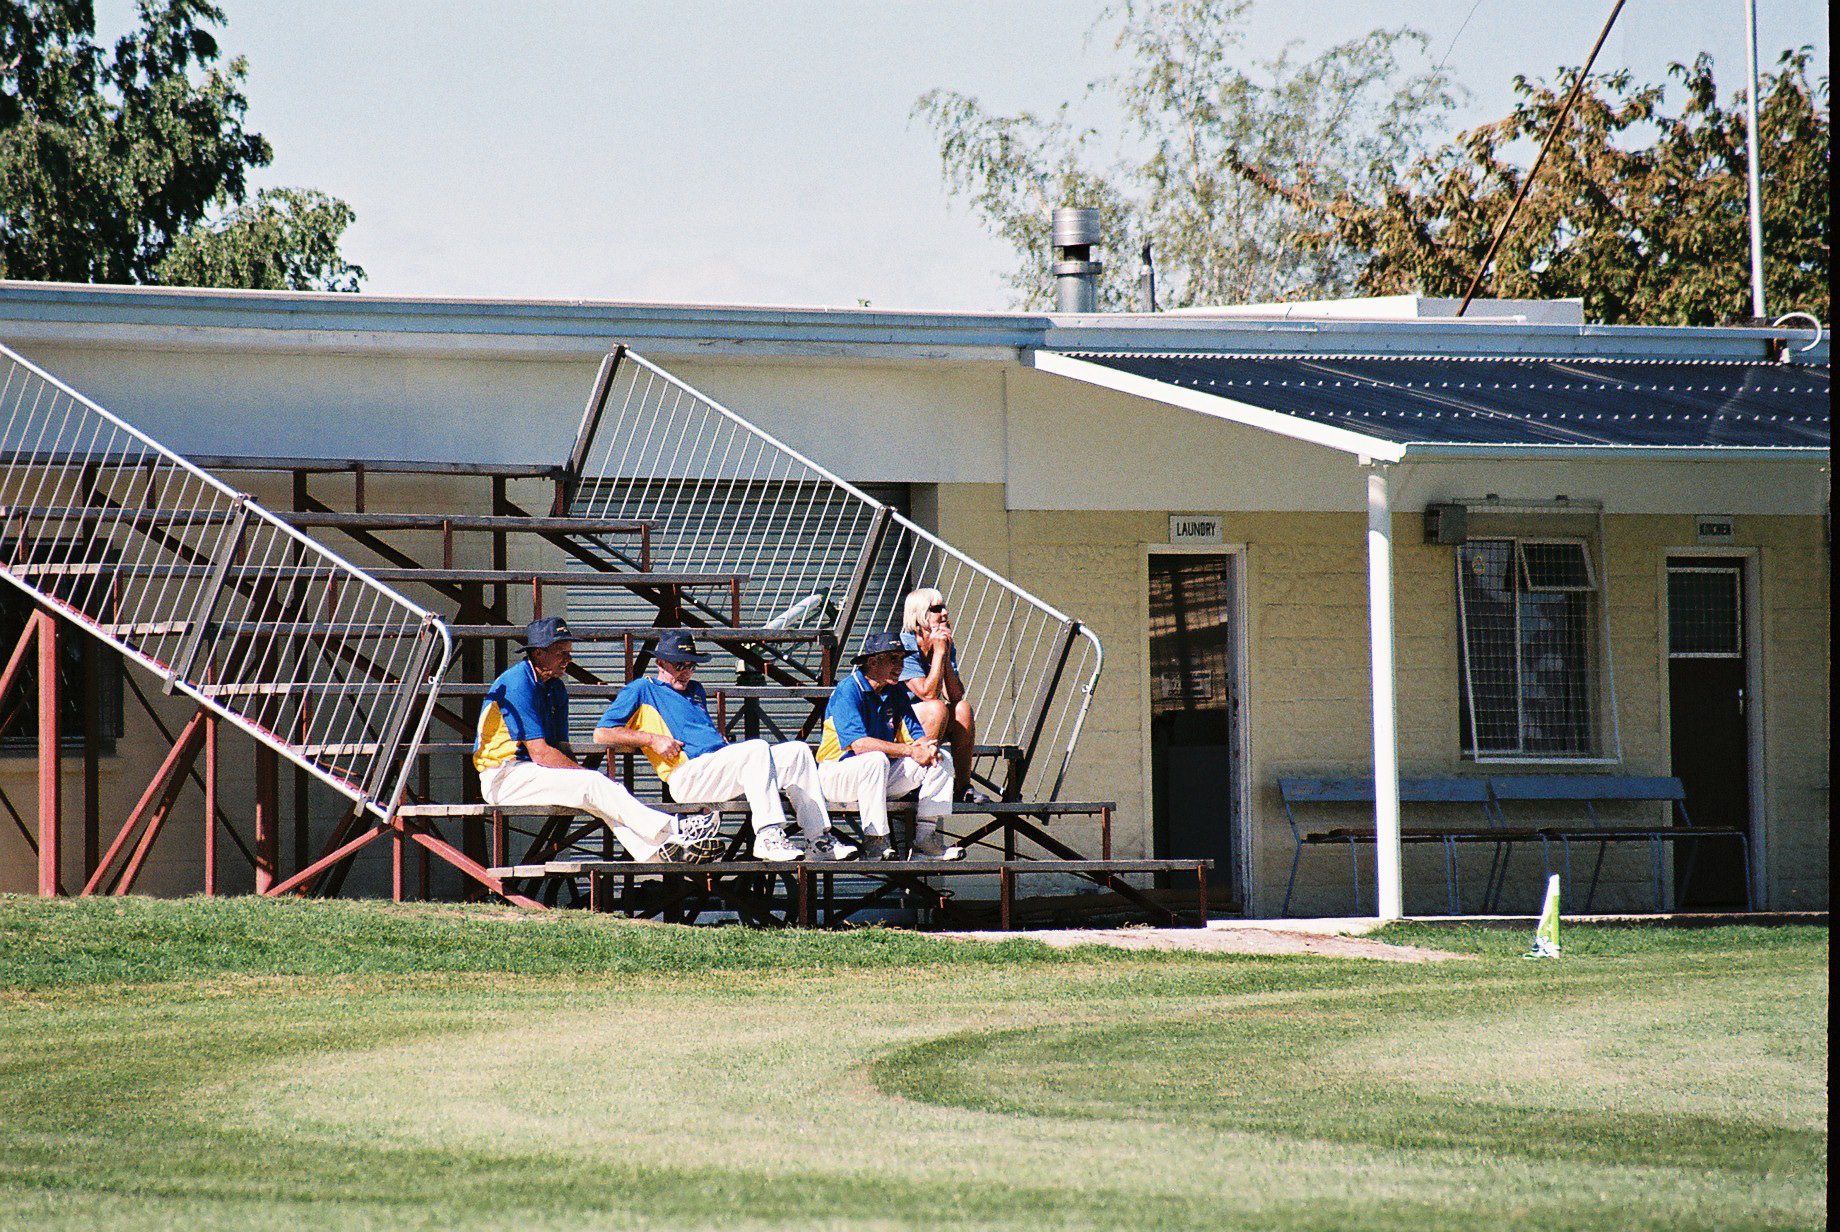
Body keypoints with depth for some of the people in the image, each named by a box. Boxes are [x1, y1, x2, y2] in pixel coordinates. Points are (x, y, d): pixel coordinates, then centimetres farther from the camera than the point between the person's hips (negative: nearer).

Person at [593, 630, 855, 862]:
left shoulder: (695, 691, 33)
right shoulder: (642, 691, 10)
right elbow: (602, 734, 1)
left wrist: (722, 740, 18)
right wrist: (653, 740, -9)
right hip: (686, 774, -8)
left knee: (798, 750, -5)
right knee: (757, 749, -32)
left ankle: (819, 838, -12)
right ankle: (768, 836, -41)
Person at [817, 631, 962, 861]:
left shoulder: (896, 692, 8)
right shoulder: (848, 691, -17)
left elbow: (916, 736, 3)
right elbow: (859, 744, -28)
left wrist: (926, 745, -24)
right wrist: (910, 750, -30)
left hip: (884, 776, 8)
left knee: (941, 758, -4)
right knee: (876, 759, -38)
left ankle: (925, 840, -11)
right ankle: (874, 843, -34)